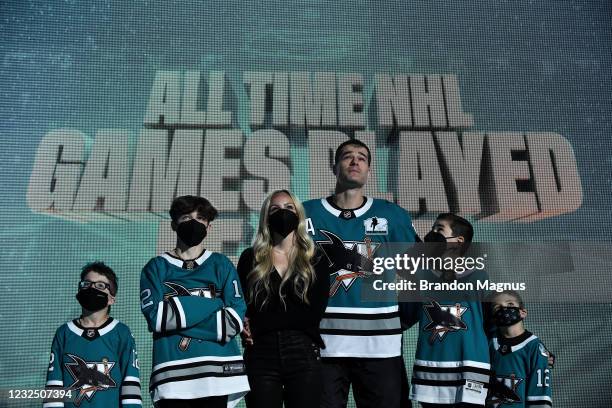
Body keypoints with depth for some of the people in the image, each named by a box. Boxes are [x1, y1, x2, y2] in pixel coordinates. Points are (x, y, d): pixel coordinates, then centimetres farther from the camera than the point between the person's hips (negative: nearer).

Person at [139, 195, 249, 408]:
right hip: (172, 376, -1)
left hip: (217, 372, 1)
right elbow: (155, 317, -6)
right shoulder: (156, 268, 11)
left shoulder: (221, 265, 12)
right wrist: (211, 304, -6)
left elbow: (234, 320, -1)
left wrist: (179, 312, -7)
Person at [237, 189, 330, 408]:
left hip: (303, 354, 0)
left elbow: (314, 314, -4)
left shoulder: (315, 262, 8)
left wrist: (258, 325, -10)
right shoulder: (250, 258, 10)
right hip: (260, 354, 0)